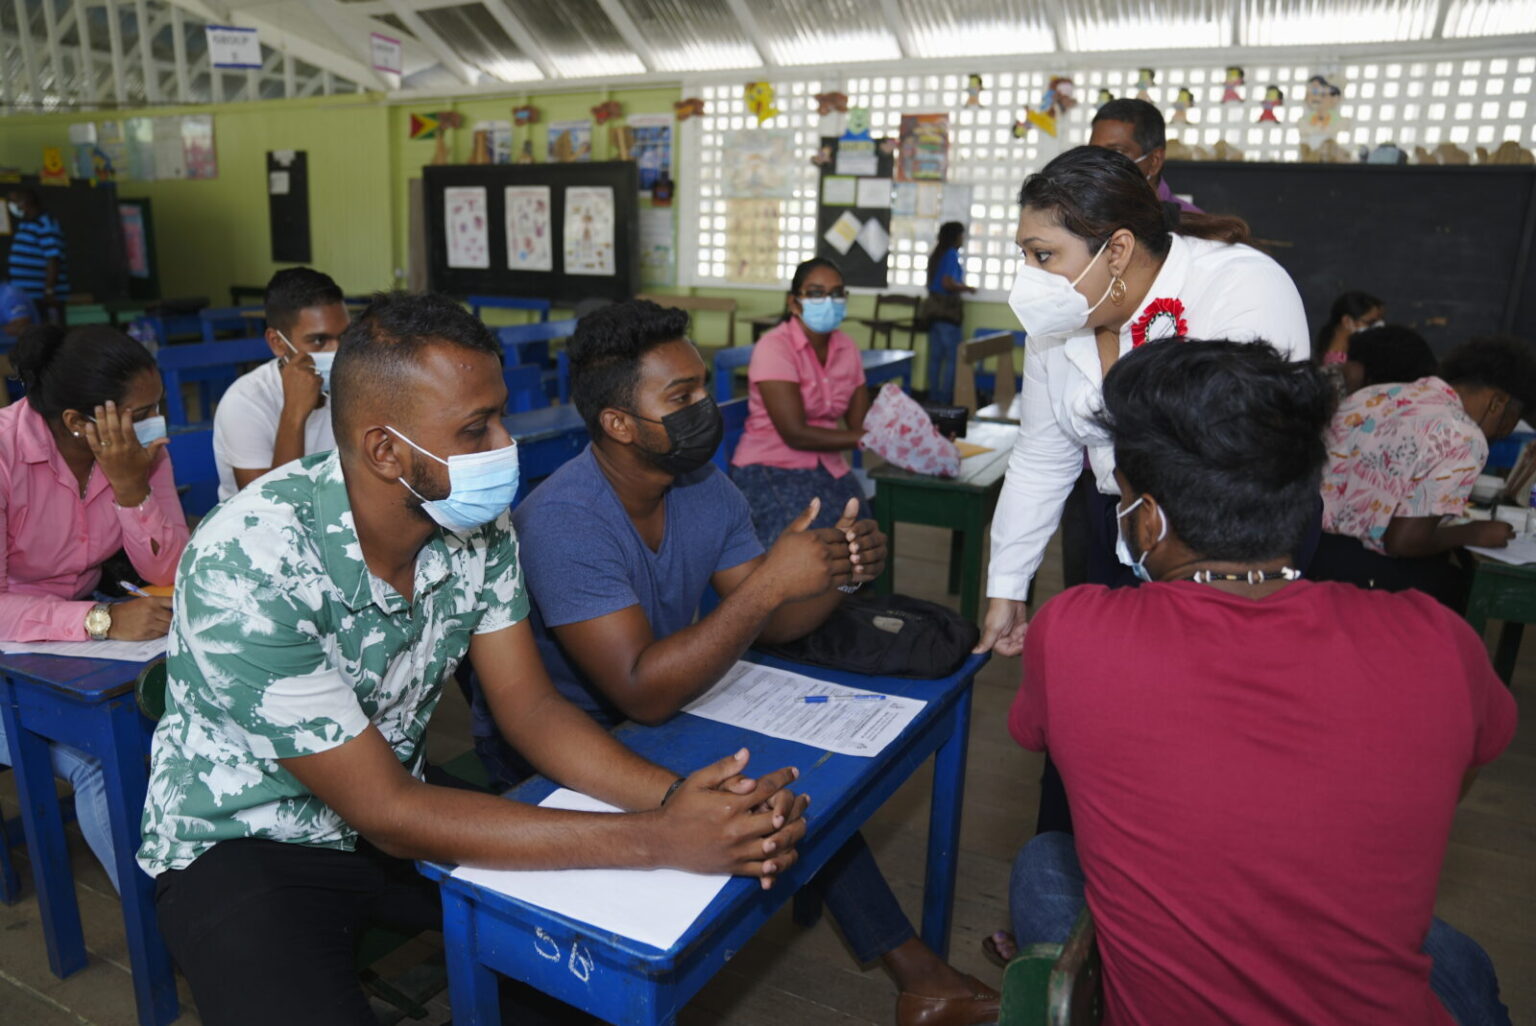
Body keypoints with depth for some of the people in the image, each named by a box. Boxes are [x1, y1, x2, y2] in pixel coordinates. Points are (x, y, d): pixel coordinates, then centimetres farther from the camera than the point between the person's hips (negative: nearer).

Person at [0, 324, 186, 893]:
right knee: (102, 758, -28)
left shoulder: (142, 446, -8)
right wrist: (106, 620, -40)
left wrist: (129, 485, -24)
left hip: (86, 612, 5)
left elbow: (167, 574, -10)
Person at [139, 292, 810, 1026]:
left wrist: (676, 795, -28)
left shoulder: (479, 527, -12)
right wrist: (658, 840, -34)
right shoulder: (248, 565, -31)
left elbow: (527, 706, -9)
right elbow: (384, 813, -29)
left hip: (392, 807, 5)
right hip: (240, 843, -4)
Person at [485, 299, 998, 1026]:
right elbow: (643, 693, -36)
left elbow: (768, 625, -3)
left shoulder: (705, 489, -6)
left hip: (656, 711, 7)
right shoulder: (563, 522, -30)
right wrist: (771, 581, -40)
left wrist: (837, 573, -24)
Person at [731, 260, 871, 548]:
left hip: (828, 468, 5)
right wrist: (869, 438, -20)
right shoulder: (775, 347, -14)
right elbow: (795, 434, -20)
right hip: (770, 469, -5)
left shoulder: (847, 347, 6)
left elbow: (860, 424, 0)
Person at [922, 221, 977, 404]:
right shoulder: (952, 255, -10)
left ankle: (933, 396, 11)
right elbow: (948, 283, -20)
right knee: (951, 356, -5)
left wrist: (961, 287, 21)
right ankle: (945, 398, -5)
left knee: (935, 356, 9)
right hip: (947, 309, -9)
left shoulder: (936, 254, 15)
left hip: (933, 307, 9)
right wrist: (967, 288, -5)